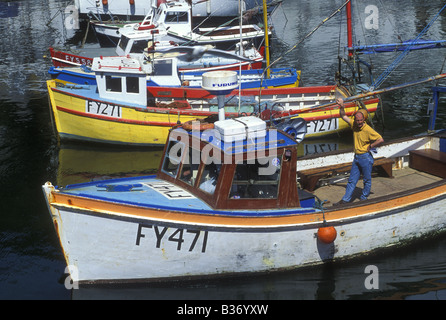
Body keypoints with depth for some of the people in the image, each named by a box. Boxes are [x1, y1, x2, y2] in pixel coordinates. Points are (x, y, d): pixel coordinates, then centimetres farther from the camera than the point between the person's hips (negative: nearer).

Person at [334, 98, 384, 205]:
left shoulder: (368, 130, -18)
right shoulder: (354, 125, 1)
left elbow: (381, 139, -19)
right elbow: (343, 116, 10)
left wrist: (370, 146, -13)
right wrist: (341, 107, -5)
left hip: (366, 158, -7)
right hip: (356, 157, 7)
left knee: (367, 180, 9)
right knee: (352, 180, 10)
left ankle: (364, 198, 22)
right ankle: (345, 200, 14)